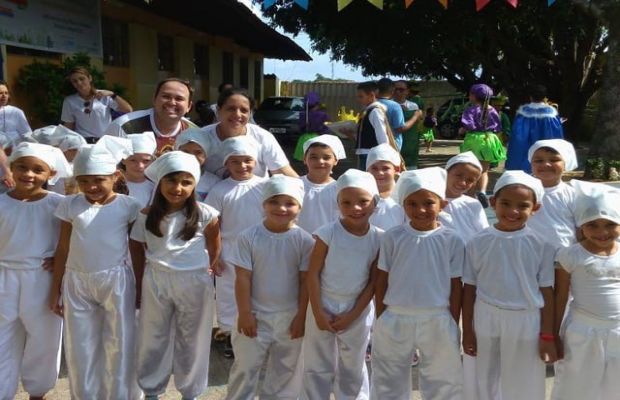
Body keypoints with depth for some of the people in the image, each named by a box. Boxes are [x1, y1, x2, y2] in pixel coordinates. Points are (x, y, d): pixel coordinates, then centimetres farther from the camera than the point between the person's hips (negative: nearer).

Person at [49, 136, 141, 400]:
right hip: (76, 281, 2)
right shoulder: (70, 205, 0)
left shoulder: (128, 206, -6)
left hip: (116, 281, -2)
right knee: (80, 346, 11)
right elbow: (63, 249, 5)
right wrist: (55, 289, 5)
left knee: (119, 344, 6)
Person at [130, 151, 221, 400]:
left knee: (191, 340, 13)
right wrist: (140, 283, 6)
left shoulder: (205, 215, -13)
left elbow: (214, 247, 1)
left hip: (194, 283, -2)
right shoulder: (147, 215, -6)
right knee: (153, 338, 16)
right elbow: (137, 249, 5)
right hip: (156, 282, 2)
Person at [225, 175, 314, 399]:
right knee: (245, 368, 14)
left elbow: (306, 281, -5)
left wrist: (301, 315, -5)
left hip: (290, 317, 1)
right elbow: (243, 278, -7)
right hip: (255, 315, 0)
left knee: (285, 372, 16)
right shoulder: (249, 237, -9)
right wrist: (244, 313, -8)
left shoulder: (304, 240, -8)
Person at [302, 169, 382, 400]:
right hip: (324, 305, -2)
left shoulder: (379, 239, -8)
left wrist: (353, 314, -7)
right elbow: (313, 274, -11)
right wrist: (318, 313, -11)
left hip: (357, 311, 2)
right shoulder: (328, 233, -15)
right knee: (318, 368, 10)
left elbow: (374, 282, -4)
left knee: (354, 369, 18)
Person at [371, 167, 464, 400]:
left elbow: (455, 287, -1)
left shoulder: (452, 241, -6)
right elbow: (382, 281, 1)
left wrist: (454, 325, 1)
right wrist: (380, 320, 2)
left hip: (437, 321, 0)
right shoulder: (393, 237, -4)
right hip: (395, 320, 1)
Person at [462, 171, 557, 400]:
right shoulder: (478, 243, -6)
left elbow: (547, 291, -3)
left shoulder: (541, 244, -7)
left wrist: (547, 335, -3)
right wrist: (467, 331, 3)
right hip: (486, 321, 1)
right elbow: (469, 289, 0)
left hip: (526, 323, -1)